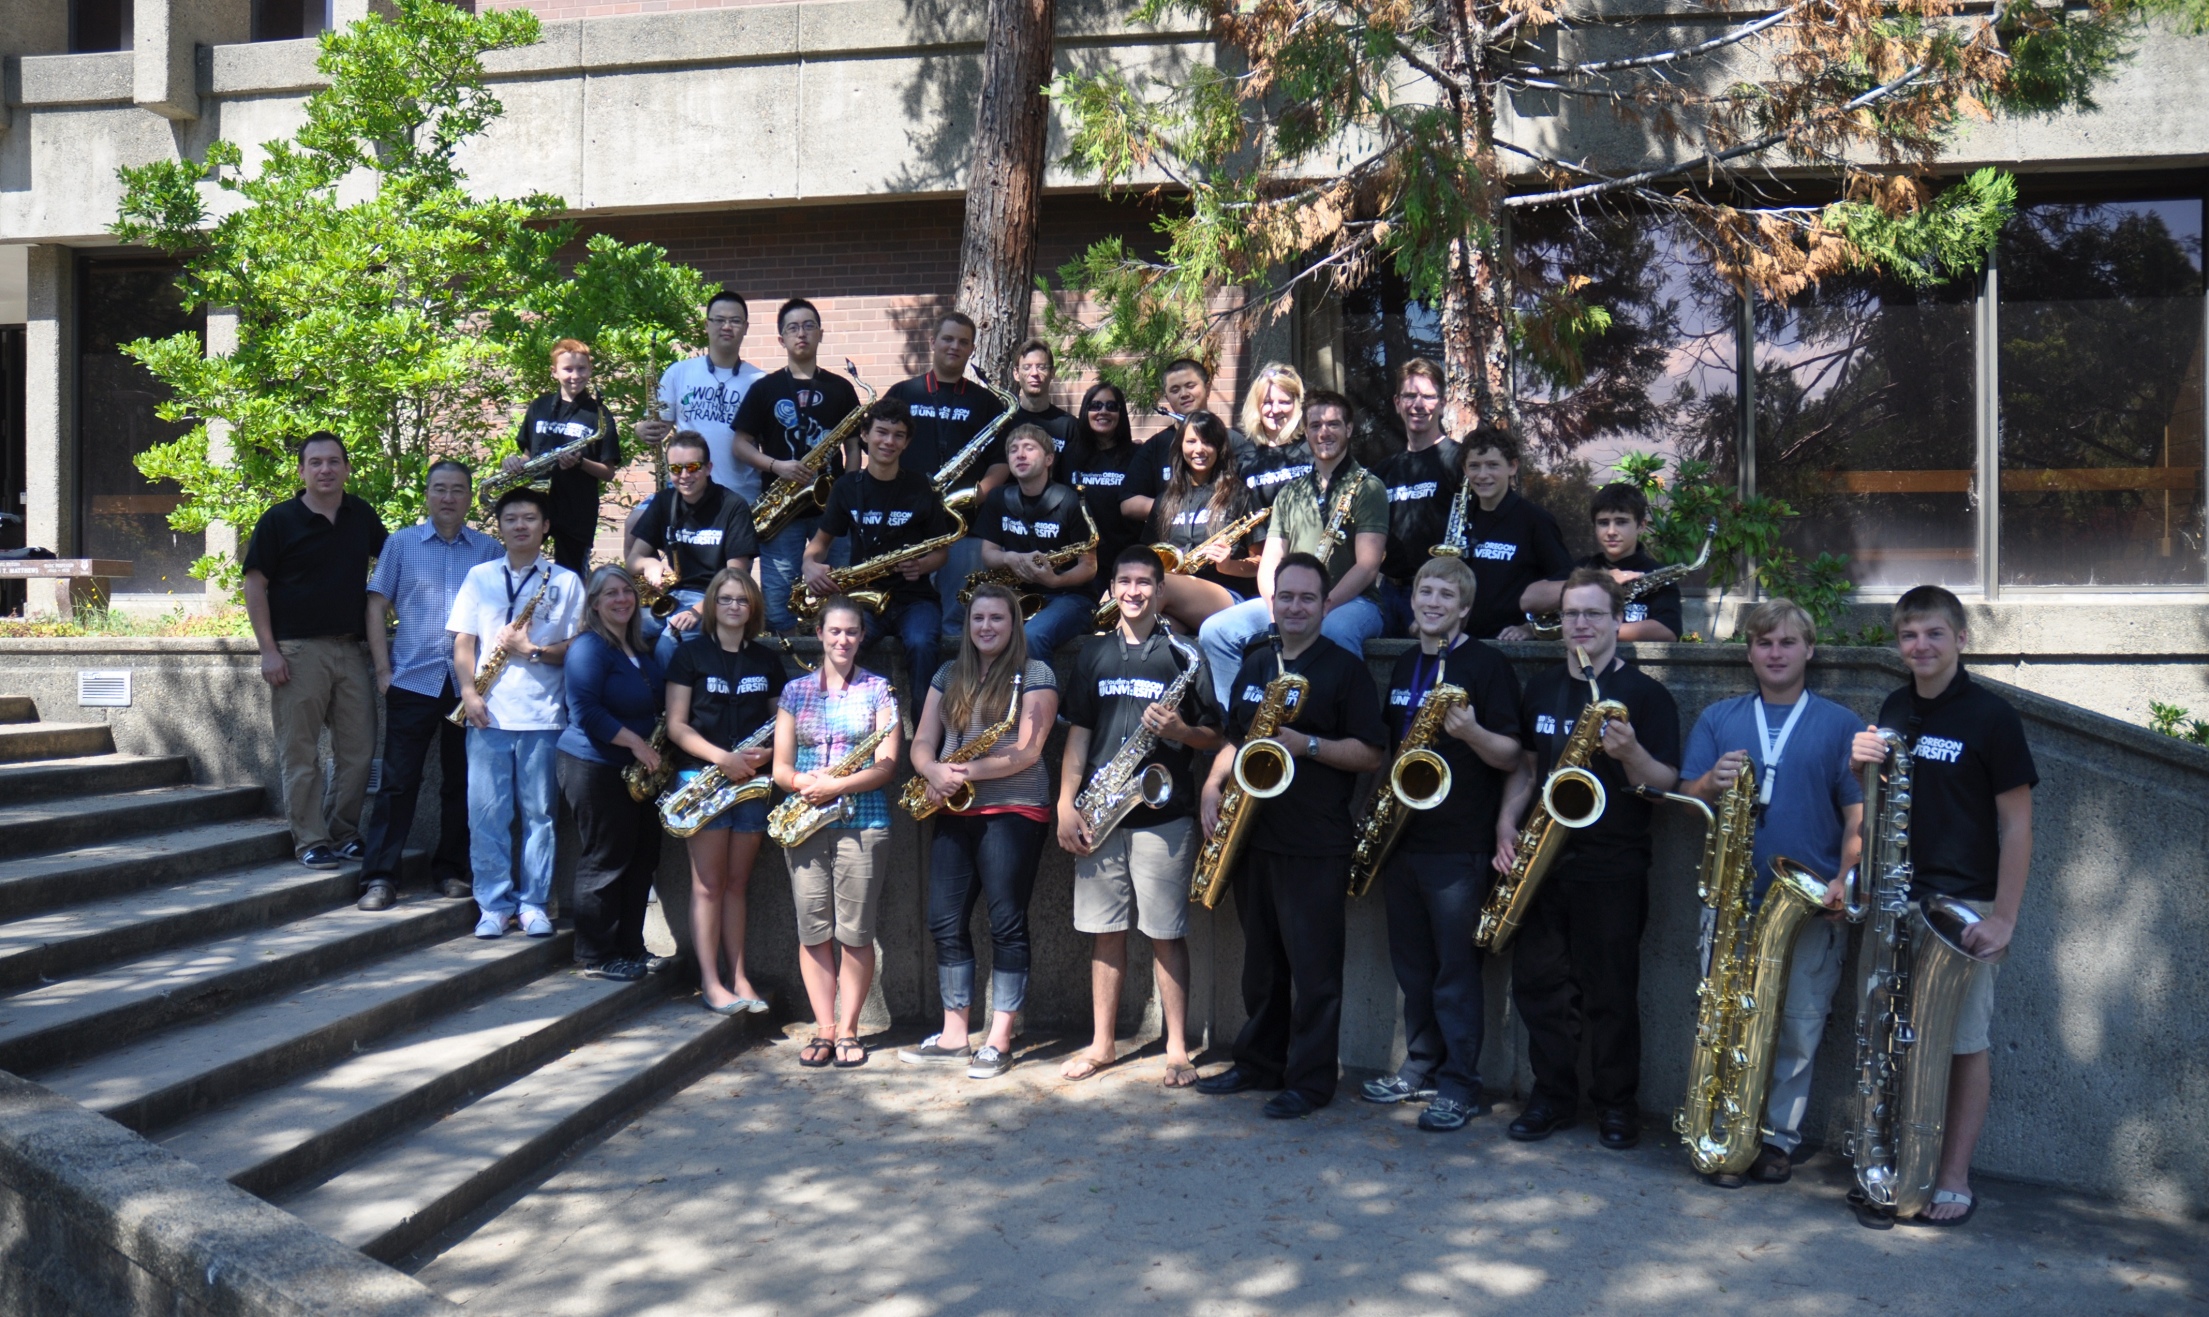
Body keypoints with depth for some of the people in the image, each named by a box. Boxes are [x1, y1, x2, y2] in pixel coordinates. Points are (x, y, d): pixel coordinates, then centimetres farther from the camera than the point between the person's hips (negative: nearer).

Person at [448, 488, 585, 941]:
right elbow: (463, 641, 7)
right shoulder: (479, 576, 12)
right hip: (488, 714, 1)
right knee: (486, 814, 1)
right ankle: (494, 905, 10)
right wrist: (468, 692, -7)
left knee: (539, 814, 3)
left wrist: (533, 650, -14)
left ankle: (534, 904, 12)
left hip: (542, 715, -1)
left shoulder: (565, 581, 6)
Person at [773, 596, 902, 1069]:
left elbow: (887, 765, -4)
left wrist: (837, 786, -16)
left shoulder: (878, 690, 5)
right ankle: (823, 1029, 11)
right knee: (813, 931, 2)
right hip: (804, 823, 2)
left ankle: (848, 1030, 9)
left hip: (862, 821, -2)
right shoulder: (795, 691, 12)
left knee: (855, 933, -1)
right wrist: (803, 783, -13)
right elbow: (781, 767, 9)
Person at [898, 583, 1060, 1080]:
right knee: (945, 922, 5)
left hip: (1013, 810, -6)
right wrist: (934, 771, -13)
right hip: (954, 813, 6)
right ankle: (954, 1035, 15)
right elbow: (922, 743, 10)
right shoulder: (948, 676, 15)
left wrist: (966, 771, -20)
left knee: (1006, 923, -3)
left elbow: (1027, 751, -11)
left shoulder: (1035, 675, -1)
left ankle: (999, 1040, 4)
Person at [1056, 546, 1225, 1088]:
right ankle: (1103, 1043, 19)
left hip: (1162, 813, -3)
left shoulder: (1184, 655, 4)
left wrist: (1181, 731, -16)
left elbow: (1214, 736, 5)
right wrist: (1066, 805, 3)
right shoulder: (1092, 653, 13)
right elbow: (1078, 732, 11)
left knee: (1166, 933, 0)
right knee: (1104, 931, 8)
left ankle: (1177, 1049, 9)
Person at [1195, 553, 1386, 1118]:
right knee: (1261, 960, 15)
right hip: (1252, 835, 6)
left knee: (1313, 967, -2)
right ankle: (1258, 1062, 26)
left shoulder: (1345, 669, -4)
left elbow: (1369, 754, -9)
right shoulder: (1254, 665, 15)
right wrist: (1212, 787, 6)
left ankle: (1310, 1080, 7)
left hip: (1315, 845, -6)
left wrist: (1307, 744, -21)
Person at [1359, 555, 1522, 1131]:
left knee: (1456, 967, -2)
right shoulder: (1403, 665, 13)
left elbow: (1510, 756, -10)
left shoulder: (1486, 665, -6)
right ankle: (1420, 1068, 25)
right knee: (1412, 964, 13)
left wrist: (1471, 732, -28)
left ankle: (1460, 1085, 6)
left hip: (1459, 845, -7)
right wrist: (1383, 784, 10)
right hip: (1401, 835, 7)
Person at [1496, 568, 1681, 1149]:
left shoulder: (1644, 694, -3)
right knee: (1537, 981, 7)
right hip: (1540, 857, 5)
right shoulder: (1541, 688, 13)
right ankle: (1553, 1096, 20)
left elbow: (1665, 783, -6)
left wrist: (1630, 753, -26)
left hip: (1612, 866, -5)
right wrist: (1506, 823, 3)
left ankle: (1617, 1104, 16)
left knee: (1610, 991, 1)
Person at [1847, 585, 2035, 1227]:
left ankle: (1954, 1181, 8)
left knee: (1965, 1043, 1)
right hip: (1894, 898, 5)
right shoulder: (1895, 710, 10)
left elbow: (2016, 821, -8)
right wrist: (1861, 762, -4)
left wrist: (2004, 915, -13)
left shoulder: (1991, 716, -7)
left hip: (1963, 904, -5)